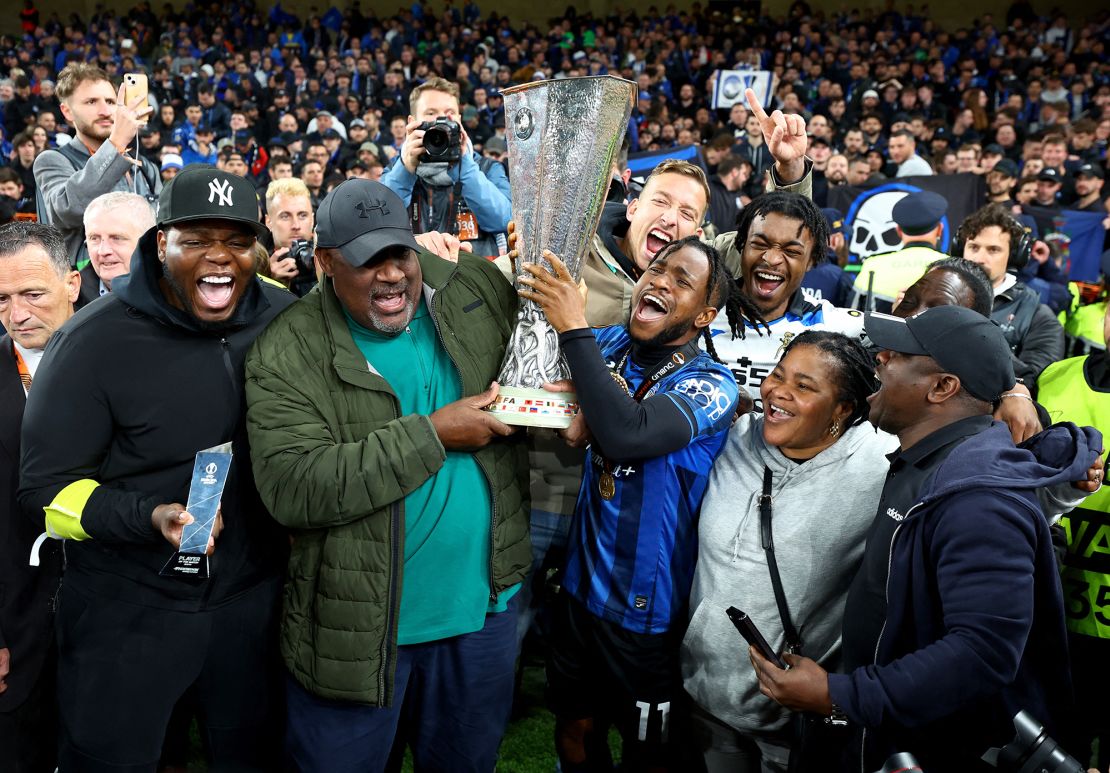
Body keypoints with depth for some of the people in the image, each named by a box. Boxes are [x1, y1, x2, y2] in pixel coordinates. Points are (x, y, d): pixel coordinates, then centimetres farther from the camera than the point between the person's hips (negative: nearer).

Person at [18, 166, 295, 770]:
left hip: (253, 596, 4)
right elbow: (45, 488, -12)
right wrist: (149, 516, -27)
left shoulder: (285, 318, -6)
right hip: (127, 610, -3)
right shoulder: (95, 342, -16)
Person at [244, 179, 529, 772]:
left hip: (483, 609, 3)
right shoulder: (286, 356, -12)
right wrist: (432, 433, -24)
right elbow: (292, 489, -25)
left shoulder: (479, 291, -3)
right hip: (355, 630, -3)